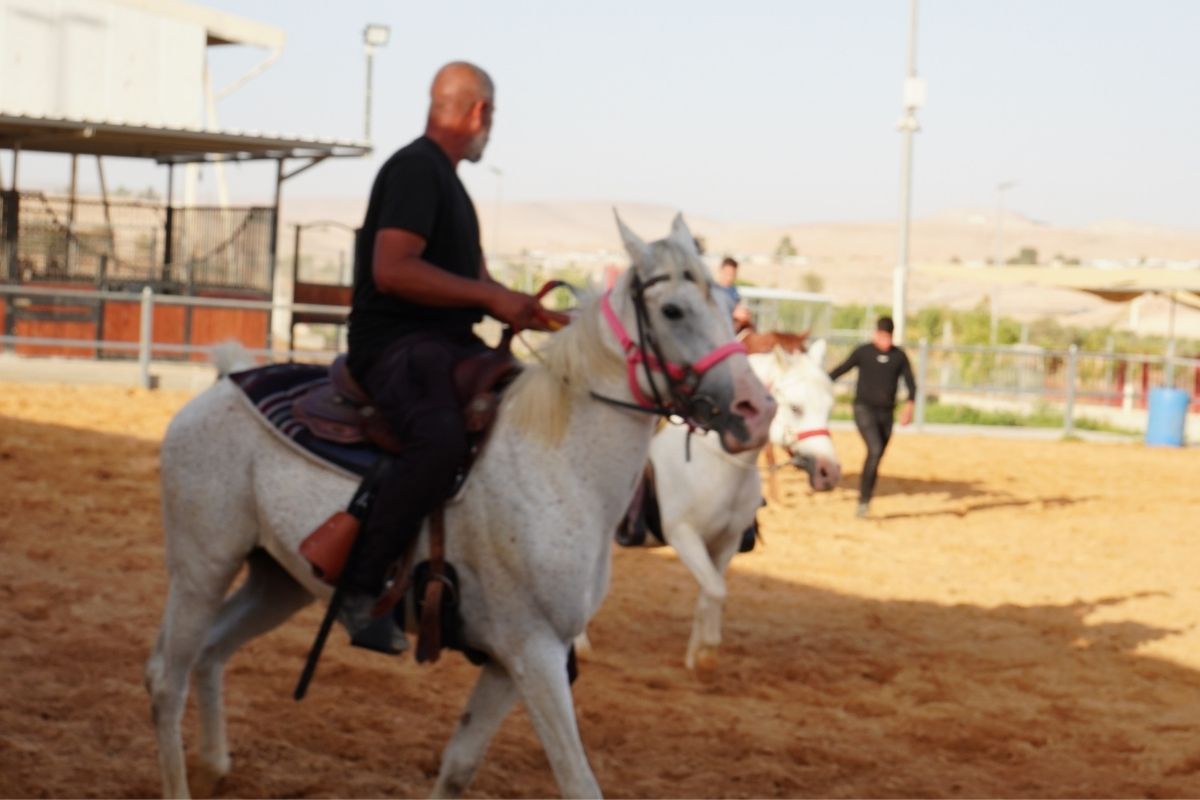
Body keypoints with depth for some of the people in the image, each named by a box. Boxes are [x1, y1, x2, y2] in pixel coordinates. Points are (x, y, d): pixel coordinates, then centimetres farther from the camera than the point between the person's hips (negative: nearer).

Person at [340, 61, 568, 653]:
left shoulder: (446, 180, 22)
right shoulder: (416, 169, -10)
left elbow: (473, 282, 26)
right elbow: (391, 269, -22)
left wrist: (534, 314, 10)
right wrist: (490, 297, -20)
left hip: (447, 345, 11)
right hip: (395, 344, -11)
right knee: (441, 439, -36)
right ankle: (359, 590, -28)